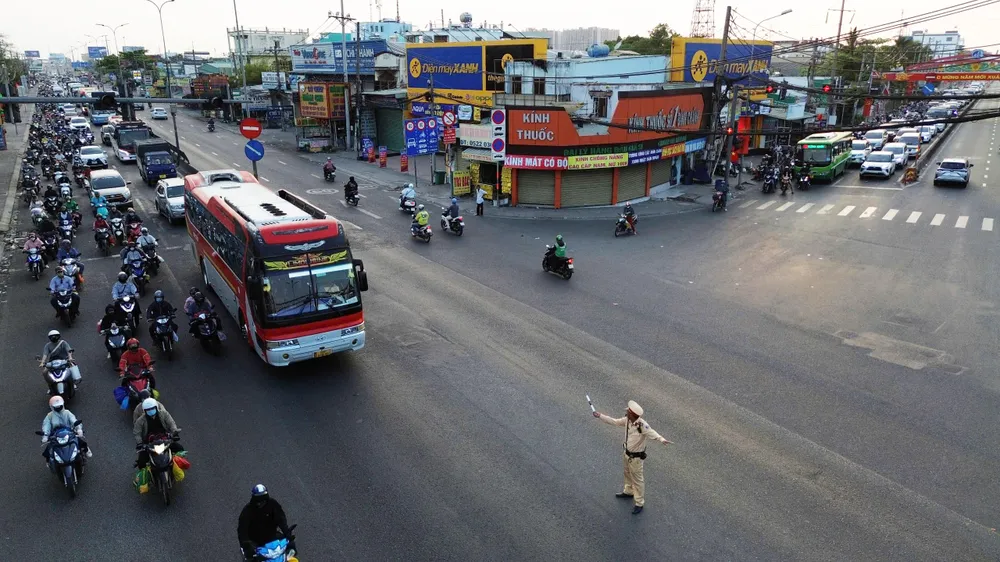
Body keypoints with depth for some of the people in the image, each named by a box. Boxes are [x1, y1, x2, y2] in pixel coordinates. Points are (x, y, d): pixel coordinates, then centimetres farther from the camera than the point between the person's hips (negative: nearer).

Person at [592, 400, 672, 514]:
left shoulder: (642, 425, -34)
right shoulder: (627, 420, -12)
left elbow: (652, 433, -47)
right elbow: (614, 421, 3)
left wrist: (662, 439, -67)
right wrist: (600, 416, 5)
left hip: (635, 457, -7)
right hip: (626, 453, 7)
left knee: (637, 480, 9)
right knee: (628, 474, 29)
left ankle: (639, 504, 26)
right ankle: (628, 492, 54)